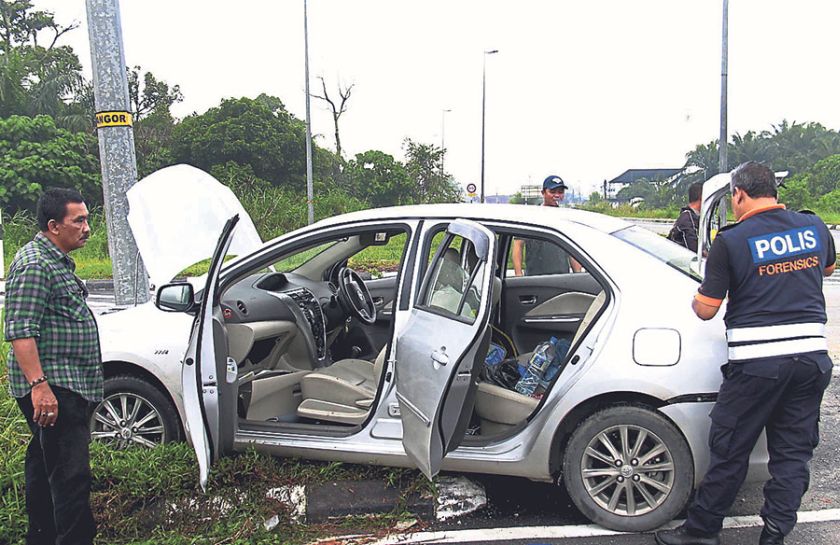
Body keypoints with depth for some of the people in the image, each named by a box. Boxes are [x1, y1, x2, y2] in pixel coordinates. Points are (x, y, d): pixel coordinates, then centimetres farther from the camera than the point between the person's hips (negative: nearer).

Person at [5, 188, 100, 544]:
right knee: (70, 474, -11)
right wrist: (39, 385, -28)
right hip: (51, 388, -11)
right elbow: (20, 331, -22)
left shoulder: (57, 261, 18)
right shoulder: (34, 265, -15)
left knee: (44, 465, 19)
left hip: (68, 387, 11)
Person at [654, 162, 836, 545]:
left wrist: (695, 299, 13)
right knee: (793, 452, 14)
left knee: (729, 451, 7)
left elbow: (706, 310, -8)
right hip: (812, 358, 5)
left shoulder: (731, 241, -10)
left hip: (756, 362, -4)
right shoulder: (814, 227, 5)